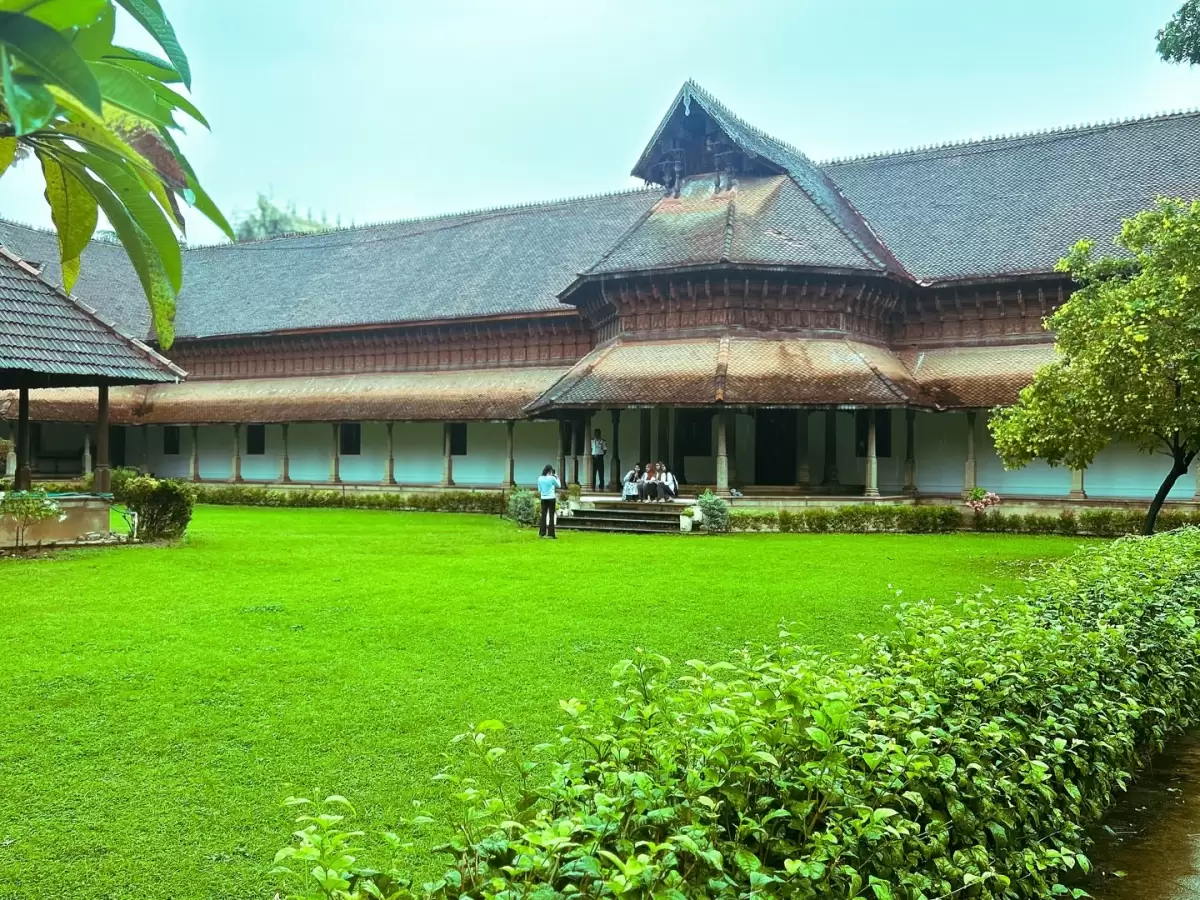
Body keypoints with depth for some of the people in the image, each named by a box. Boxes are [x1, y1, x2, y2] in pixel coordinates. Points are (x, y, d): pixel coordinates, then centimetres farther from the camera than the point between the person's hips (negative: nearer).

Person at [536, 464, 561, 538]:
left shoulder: (540, 478, 1)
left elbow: (539, 490, 8)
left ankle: (542, 533, 11)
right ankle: (550, 534, -1)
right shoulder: (552, 478, -10)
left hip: (543, 499, 4)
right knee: (551, 516, 0)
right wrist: (557, 478, 13)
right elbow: (559, 486, 4)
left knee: (543, 516, 10)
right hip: (551, 498, -4)